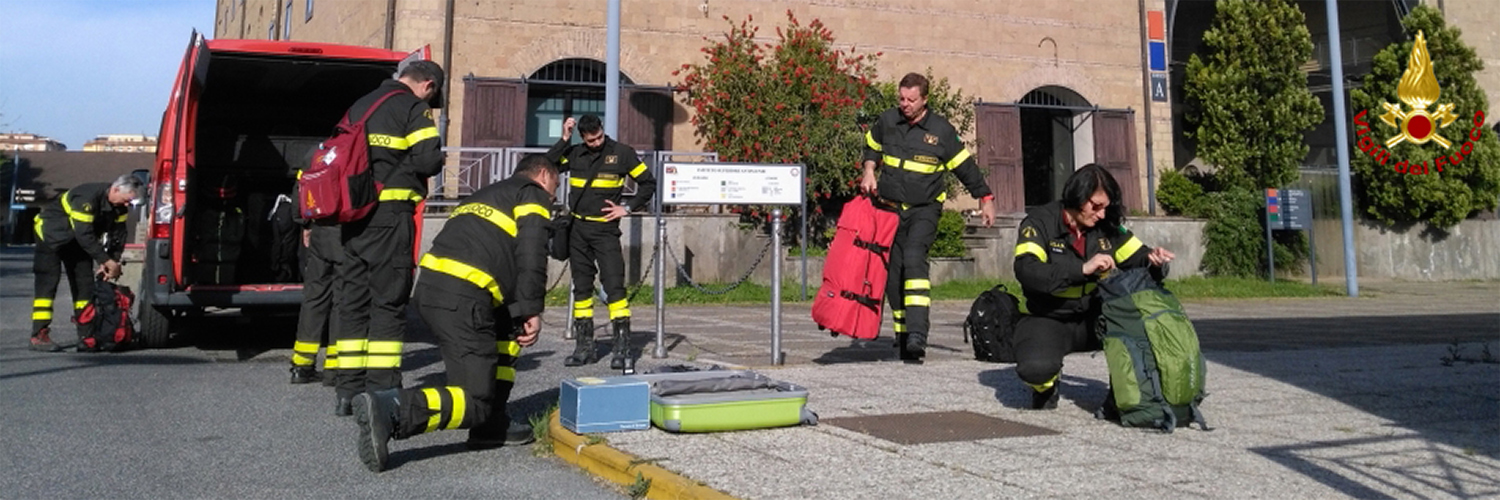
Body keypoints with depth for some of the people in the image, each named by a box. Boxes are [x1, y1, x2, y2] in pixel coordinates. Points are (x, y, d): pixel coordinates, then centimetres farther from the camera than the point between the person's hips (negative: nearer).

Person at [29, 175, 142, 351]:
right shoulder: (87, 197, -35)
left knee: (85, 282, 1)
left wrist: (111, 262, -16)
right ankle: (39, 335, -15)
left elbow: (118, 234, -5)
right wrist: (106, 261, -33)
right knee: (48, 281, -14)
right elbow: (84, 235, -35)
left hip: (76, 241, 8)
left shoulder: (119, 207, -10)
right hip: (50, 234, -8)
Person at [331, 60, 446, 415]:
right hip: (389, 215, -7)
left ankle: (347, 391, 14)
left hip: (352, 215, 7)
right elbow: (429, 159, -14)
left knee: (352, 300, 11)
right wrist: (404, 169, 5)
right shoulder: (413, 108, -5)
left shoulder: (359, 106, 20)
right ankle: (381, 392, -3)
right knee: (388, 300, -2)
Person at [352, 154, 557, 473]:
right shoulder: (533, 195, 10)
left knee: (508, 326, 28)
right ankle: (390, 411, -27)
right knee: (475, 400, -6)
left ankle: (491, 425, 21)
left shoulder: (488, 194, 34)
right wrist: (532, 311, -3)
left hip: (430, 288, 9)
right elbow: (530, 257, -6)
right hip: (460, 298, -9)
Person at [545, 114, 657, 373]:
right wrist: (564, 140, -7)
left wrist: (627, 208, -6)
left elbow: (648, 183, 3)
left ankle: (623, 348, -10)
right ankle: (585, 346, 18)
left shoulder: (622, 153, -2)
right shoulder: (575, 154, 6)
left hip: (605, 229, -4)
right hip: (578, 229, 4)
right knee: (581, 288, 9)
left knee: (614, 286, -11)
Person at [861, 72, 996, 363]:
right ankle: (903, 333, 22)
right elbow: (872, 147, 22)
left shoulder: (942, 130, -5)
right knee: (892, 273, 5)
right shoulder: (886, 121, 3)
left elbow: (965, 166, 4)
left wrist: (985, 199, 3)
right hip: (890, 208, 4)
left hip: (925, 210, -4)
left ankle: (917, 334, -32)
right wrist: (869, 172, 5)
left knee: (914, 258, -26)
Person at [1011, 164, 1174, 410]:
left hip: (1094, 318, 4)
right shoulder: (1040, 223, -12)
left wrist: (1153, 260, -17)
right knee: (1035, 367, -35)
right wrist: (1083, 268, -34)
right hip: (1047, 319, -4)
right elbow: (1026, 271, -27)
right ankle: (1046, 385, 5)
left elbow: (1138, 258, 9)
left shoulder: (1108, 226, 2)